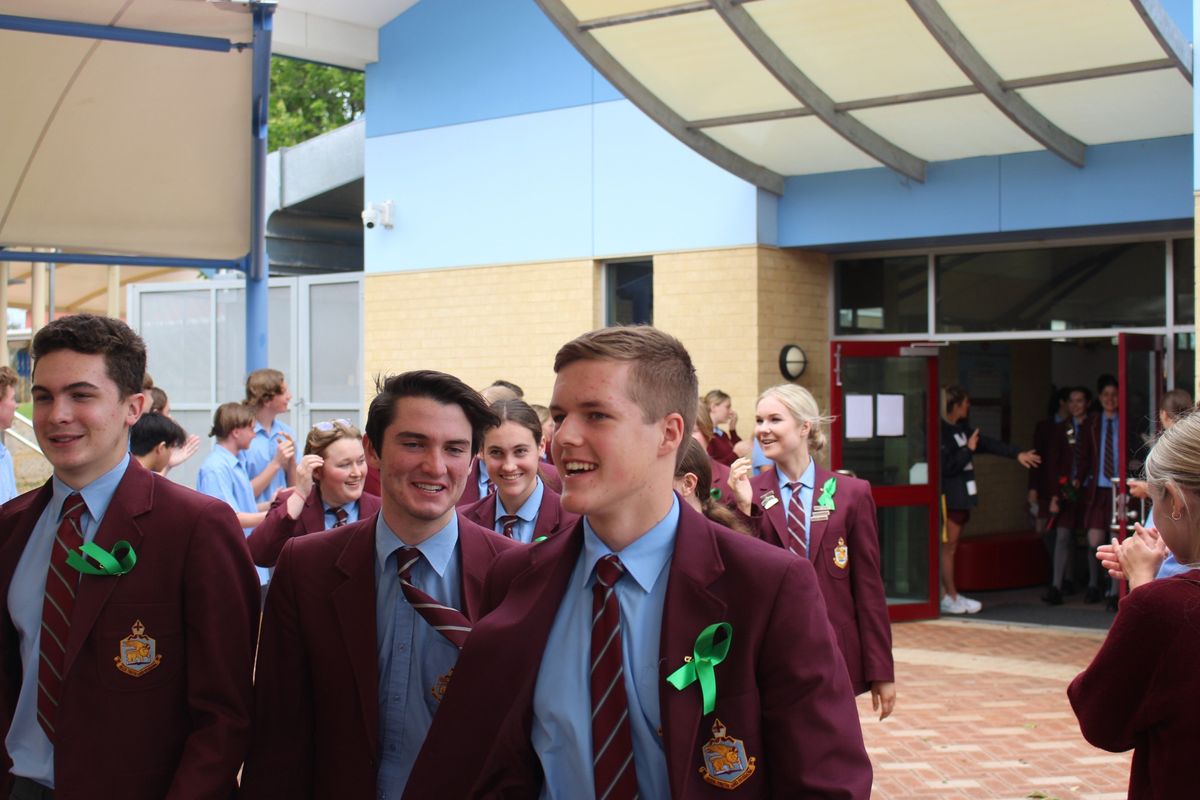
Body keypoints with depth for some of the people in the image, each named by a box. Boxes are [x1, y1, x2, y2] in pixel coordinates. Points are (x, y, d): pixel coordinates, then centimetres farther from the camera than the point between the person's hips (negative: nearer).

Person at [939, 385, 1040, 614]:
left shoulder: (962, 429, 14)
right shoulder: (941, 432, -16)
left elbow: (988, 444, 23)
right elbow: (947, 466, -20)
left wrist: (1017, 453, 24)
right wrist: (968, 450, -10)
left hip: (962, 496, 10)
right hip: (949, 497, -10)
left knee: (950, 547, 10)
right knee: (947, 547, -4)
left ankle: (947, 595, 13)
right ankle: (951, 597, -1)